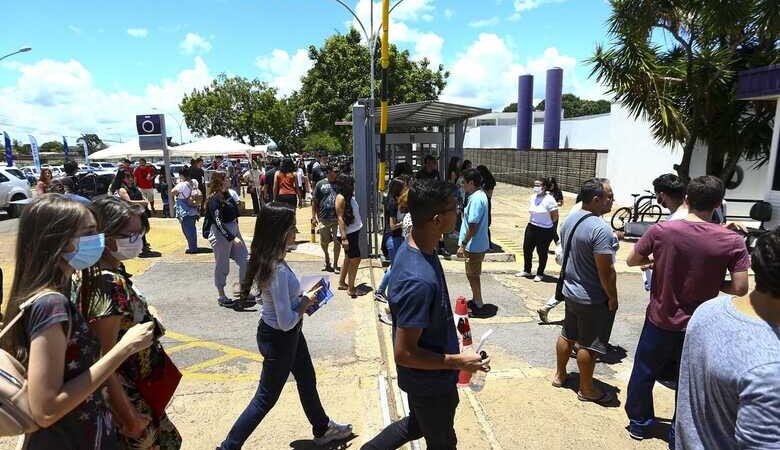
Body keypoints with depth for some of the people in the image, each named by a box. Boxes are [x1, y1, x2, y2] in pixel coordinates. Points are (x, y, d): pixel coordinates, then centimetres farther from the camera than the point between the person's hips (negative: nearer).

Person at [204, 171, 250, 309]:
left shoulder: (227, 194, 8)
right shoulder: (214, 199, -17)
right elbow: (218, 222, -23)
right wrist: (232, 238, -25)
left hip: (234, 231, 9)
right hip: (221, 234, -9)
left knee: (245, 261, 9)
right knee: (222, 266, 4)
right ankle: (221, 297, 20)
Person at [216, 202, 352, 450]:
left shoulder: (268, 258, -6)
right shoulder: (278, 270, -34)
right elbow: (286, 322, -31)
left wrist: (303, 297, -2)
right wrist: (306, 302, -15)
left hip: (289, 335, 9)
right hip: (278, 338, -9)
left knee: (307, 381, 26)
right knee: (266, 397, 12)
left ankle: (322, 429, 48)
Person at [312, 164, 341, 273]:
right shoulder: (320, 184, 2)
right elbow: (314, 201, 5)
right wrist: (314, 216, 0)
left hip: (337, 218, 0)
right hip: (324, 218, 0)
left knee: (337, 242, 1)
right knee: (324, 242, 11)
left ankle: (335, 264, 14)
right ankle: (327, 259, 39)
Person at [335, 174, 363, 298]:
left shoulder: (350, 196, 10)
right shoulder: (341, 198, -15)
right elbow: (340, 218, -20)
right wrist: (344, 238, -23)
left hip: (354, 232, 9)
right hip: (347, 234, -9)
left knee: (349, 259, 18)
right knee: (355, 260, -7)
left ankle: (342, 282, 32)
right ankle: (350, 288, 1)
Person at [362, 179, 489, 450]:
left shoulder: (412, 247, -8)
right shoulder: (419, 280, -38)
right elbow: (404, 353, -31)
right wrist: (460, 362, -22)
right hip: (430, 381, -8)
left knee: (417, 424, 32)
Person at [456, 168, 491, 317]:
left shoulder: (476, 199, -23)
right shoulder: (480, 195, 9)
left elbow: (473, 226, -25)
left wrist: (463, 245, -20)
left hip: (474, 246, -10)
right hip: (477, 245, 10)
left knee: (473, 276, 4)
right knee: (473, 275, 20)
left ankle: (478, 305, 17)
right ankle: (476, 301, 33)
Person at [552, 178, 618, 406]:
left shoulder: (569, 219, 1)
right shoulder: (601, 229, -26)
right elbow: (606, 270, -25)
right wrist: (613, 297, -12)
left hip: (570, 290, 8)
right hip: (593, 299, -8)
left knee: (567, 335, 21)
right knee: (588, 345, 7)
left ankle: (560, 375, 37)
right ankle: (587, 389, 23)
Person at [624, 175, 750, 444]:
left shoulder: (661, 230, -15)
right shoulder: (733, 241, -14)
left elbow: (632, 260, -4)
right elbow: (740, 289, -13)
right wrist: (714, 284, 5)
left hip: (660, 320, 0)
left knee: (643, 373, 20)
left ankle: (638, 422, 36)